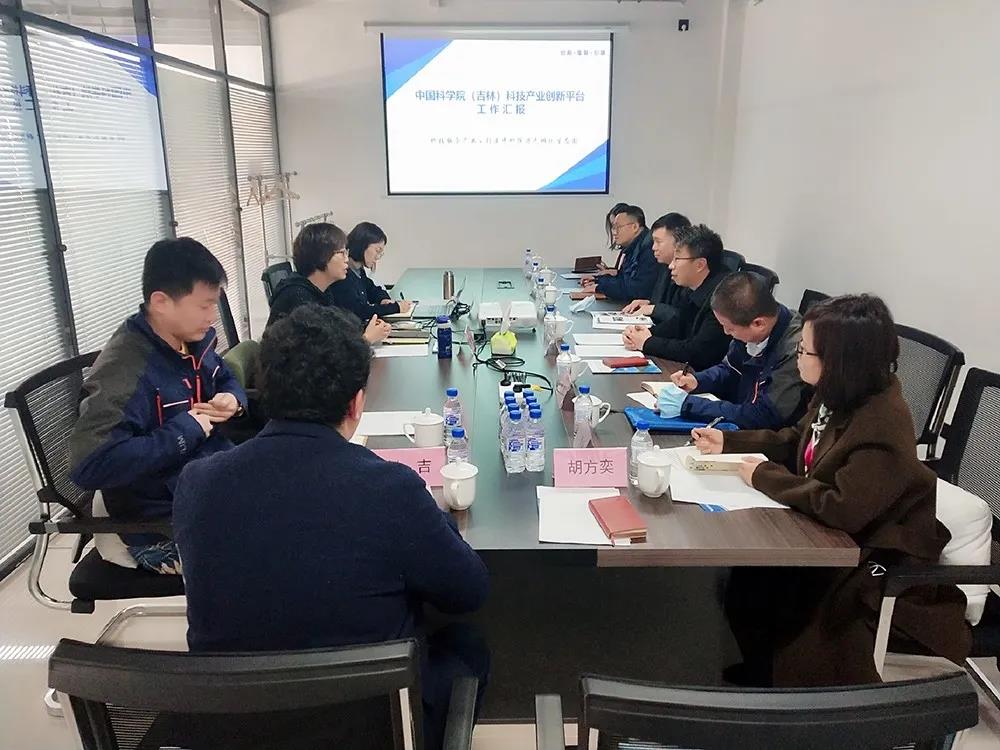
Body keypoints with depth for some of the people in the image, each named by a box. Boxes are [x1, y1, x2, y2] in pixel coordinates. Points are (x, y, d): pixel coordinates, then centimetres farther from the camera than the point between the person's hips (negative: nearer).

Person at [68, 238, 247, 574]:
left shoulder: (194, 340, 0)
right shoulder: (125, 371, -25)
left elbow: (226, 379, 20)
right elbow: (88, 466, -33)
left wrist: (232, 400, -4)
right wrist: (186, 430, -27)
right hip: (165, 525, -8)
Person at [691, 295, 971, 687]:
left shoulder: (883, 427, -29)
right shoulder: (839, 395, -4)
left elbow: (843, 509, -34)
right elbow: (795, 441, 13)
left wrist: (764, 476, -24)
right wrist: (728, 441, 4)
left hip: (868, 551, -8)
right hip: (825, 527, 8)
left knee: (758, 589, -14)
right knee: (738, 568, -3)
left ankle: (760, 681, 14)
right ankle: (750, 672, 18)